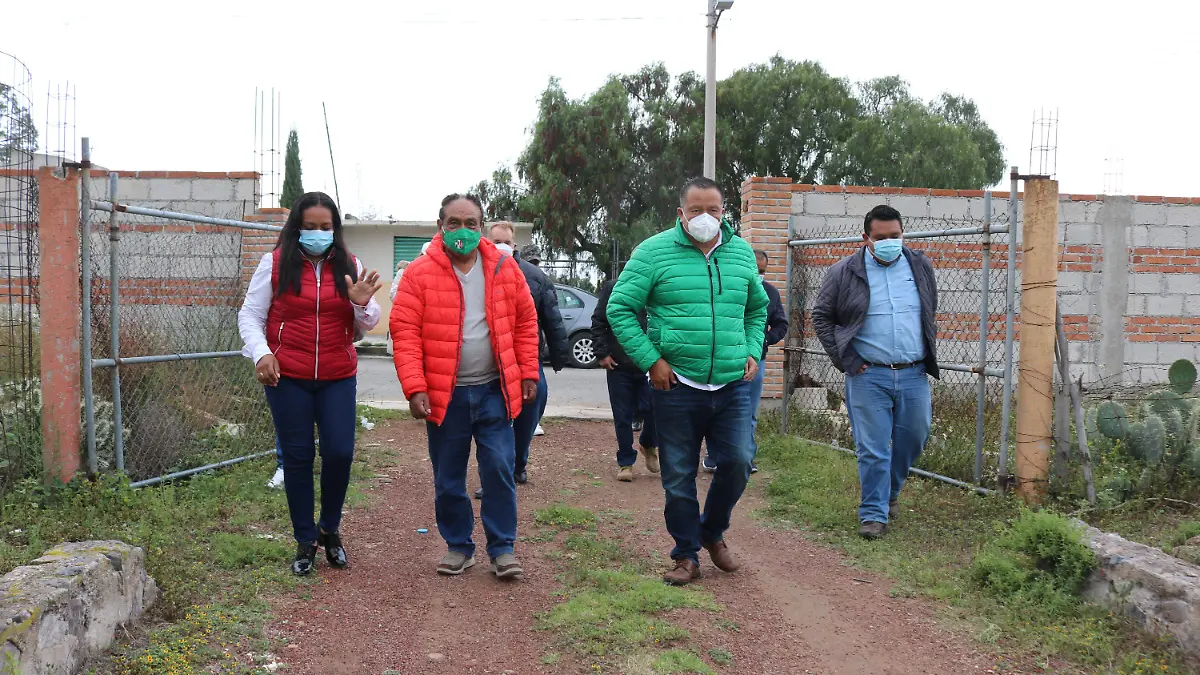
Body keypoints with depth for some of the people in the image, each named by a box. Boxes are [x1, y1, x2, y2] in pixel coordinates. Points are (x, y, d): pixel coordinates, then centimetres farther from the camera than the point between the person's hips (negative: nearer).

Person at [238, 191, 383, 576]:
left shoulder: (349, 267, 5)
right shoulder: (276, 263, -1)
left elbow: (366, 326, 9)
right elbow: (250, 314, 2)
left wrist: (362, 303, -13)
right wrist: (261, 353, -14)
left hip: (338, 378, 1)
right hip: (287, 378, -1)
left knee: (340, 453, -3)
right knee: (297, 458, 5)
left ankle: (329, 529, 23)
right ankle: (305, 541, 20)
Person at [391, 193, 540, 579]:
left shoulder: (504, 268, 2)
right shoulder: (419, 273, -5)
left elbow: (525, 323, 7)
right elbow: (405, 332, -9)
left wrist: (528, 374, 3)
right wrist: (414, 388, -16)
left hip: (494, 391, 1)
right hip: (444, 395, -1)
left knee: (499, 471, 0)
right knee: (448, 479, 9)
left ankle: (502, 548, 13)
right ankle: (458, 547, 25)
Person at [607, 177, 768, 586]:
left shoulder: (741, 253, 10)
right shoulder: (655, 252, -4)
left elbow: (757, 309, 24)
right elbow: (620, 309, -4)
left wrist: (753, 353, 10)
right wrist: (651, 359, -9)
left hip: (733, 385, 3)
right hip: (677, 386, -3)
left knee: (737, 464, 2)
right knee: (679, 476, 5)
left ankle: (713, 532, 29)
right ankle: (686, 555, 21)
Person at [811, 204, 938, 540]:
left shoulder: (920, 267, 9)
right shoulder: (845, 272, -2)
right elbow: (821, 317, 4)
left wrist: (930, 354, 14)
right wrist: (845, 359, -3)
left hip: (914, 374, 4)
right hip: (868, 376, -3)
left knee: (913, 440, 12)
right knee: (873, 449, -2)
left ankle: (889, 491, 37)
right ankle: (874, 513, 9)